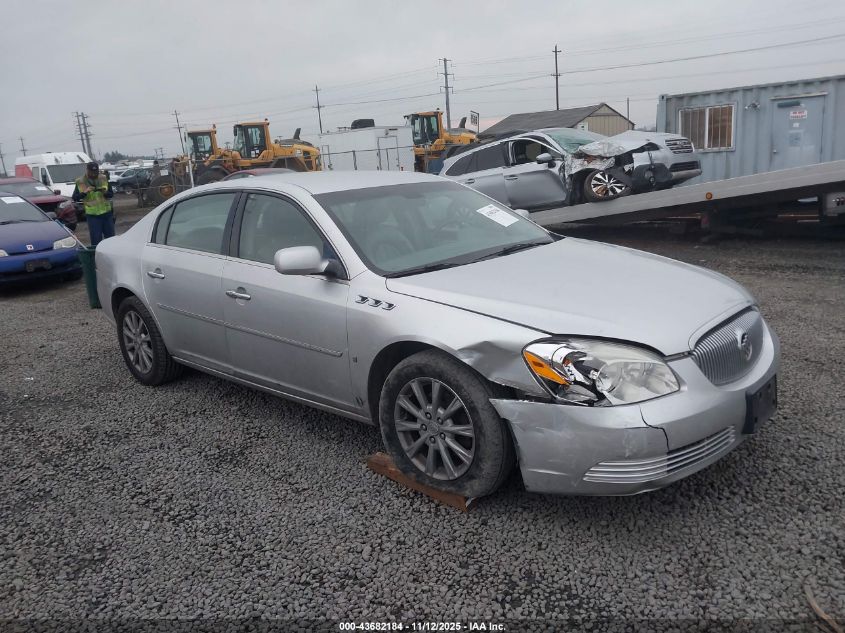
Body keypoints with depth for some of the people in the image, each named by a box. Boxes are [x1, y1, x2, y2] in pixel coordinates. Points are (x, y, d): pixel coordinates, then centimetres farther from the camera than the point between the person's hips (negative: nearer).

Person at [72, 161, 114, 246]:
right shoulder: (80, 182, -2)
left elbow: (111, 194, 6)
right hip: (92, 215, -2)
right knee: (96, 240, -1)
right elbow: (75, 198, -4)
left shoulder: (104, 179, 4)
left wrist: (105, 192, -16)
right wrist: (84, 192, -20)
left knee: (111, 237, 9)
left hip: (107, 213, 2)